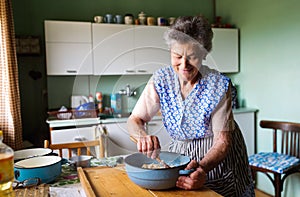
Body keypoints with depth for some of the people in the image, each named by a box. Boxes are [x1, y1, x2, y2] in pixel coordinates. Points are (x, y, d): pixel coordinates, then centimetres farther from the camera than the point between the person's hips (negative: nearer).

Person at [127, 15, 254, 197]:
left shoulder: (219, 85, -22)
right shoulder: (161, 80, -14)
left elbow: (222, 141, -23)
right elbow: (135, 120, -12)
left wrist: (203, 168, -41)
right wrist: (142, 135, -35)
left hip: (217, 159, -2)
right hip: (179, 154, 3)